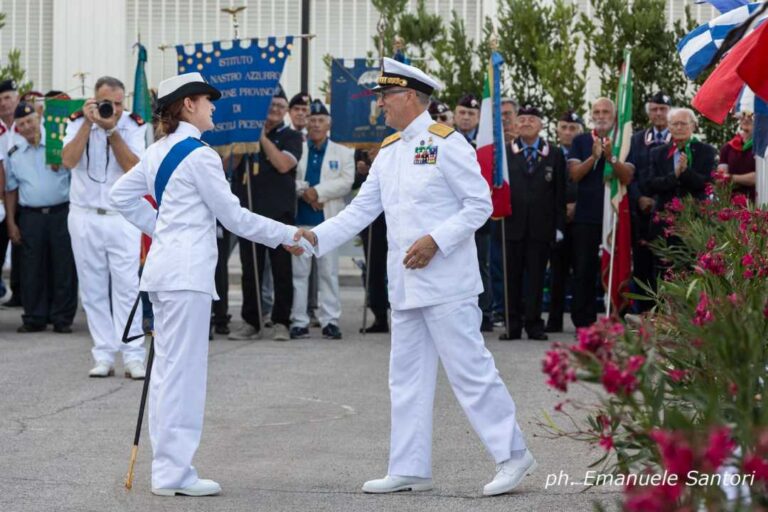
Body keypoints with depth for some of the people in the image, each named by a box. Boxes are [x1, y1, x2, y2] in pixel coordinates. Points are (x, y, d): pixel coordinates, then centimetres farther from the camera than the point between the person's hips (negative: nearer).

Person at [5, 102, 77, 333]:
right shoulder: (14, 153, 9)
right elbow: (11, 189, 13)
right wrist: (11, 223, 10)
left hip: (61, 212, -2)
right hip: (31, 216, 2)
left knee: (64, 268, -1)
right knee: (33, 270, 4)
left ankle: (62, 318, 7)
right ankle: (34, 318, 12)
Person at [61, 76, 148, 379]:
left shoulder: (133, 126, -1)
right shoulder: (78, 123, 2)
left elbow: (134, 168, -13)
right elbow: (68, 160, -13)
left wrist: (111, 130, -18)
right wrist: (89, 123, -18)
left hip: (122, 217, -1)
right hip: (84, 215, 1)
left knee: (126, 286, -6)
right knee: (93, 289, 2)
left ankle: (133, 357, -6)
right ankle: (104, 355, 5)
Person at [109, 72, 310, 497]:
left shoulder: (157, 153, 13)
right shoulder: (199, 155, -12)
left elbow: (121, 196, 20)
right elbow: (234, 216, -9)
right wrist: (287, 236, -1)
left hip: (163, 266, 9)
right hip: (187, 270, -9)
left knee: (168, 367, 12)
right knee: (183, 370, -6)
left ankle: (167, 466, 16)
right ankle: (174, 472, -5)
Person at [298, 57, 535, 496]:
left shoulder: (445, 142, -10)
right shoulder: (389, 152, 14)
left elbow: (480, 204, -12)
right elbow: (361, 210, 13)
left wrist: (435, 241, -20)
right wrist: (316, 237, 2)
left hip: (446, 282, -9)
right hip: (405, 286, 9)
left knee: (469, 369, -8)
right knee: (408, 378, 10)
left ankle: (513, 455, 0)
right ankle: (410, 469, 15)